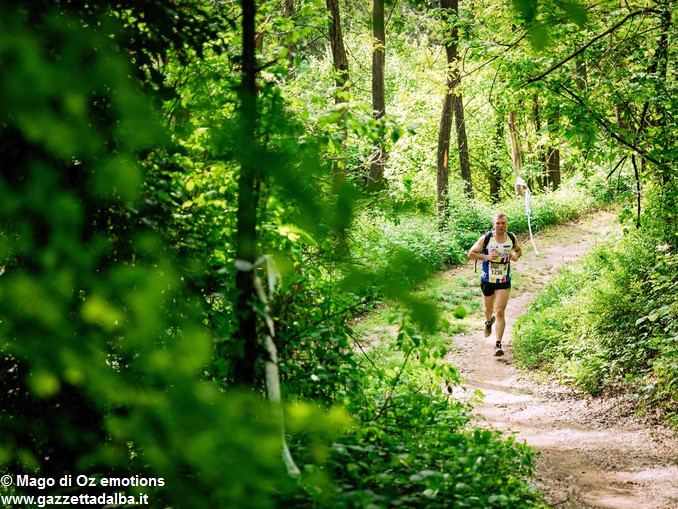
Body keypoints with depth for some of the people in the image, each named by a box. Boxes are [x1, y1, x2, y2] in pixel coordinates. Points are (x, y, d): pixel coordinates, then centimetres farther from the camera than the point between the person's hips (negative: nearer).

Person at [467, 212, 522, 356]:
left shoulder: (512, 238, -5)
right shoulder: (486, 238, -13)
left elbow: (519, 250, 15)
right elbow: (471, 254, -8)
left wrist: (516, 255, -10)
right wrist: (487, 256, -23)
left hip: (504, 281, 0)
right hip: (487, 280, 0)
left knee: (500, 312, -9)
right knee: (488, 309, 20)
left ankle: (498, 344, -7)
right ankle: (488, 322, 57)